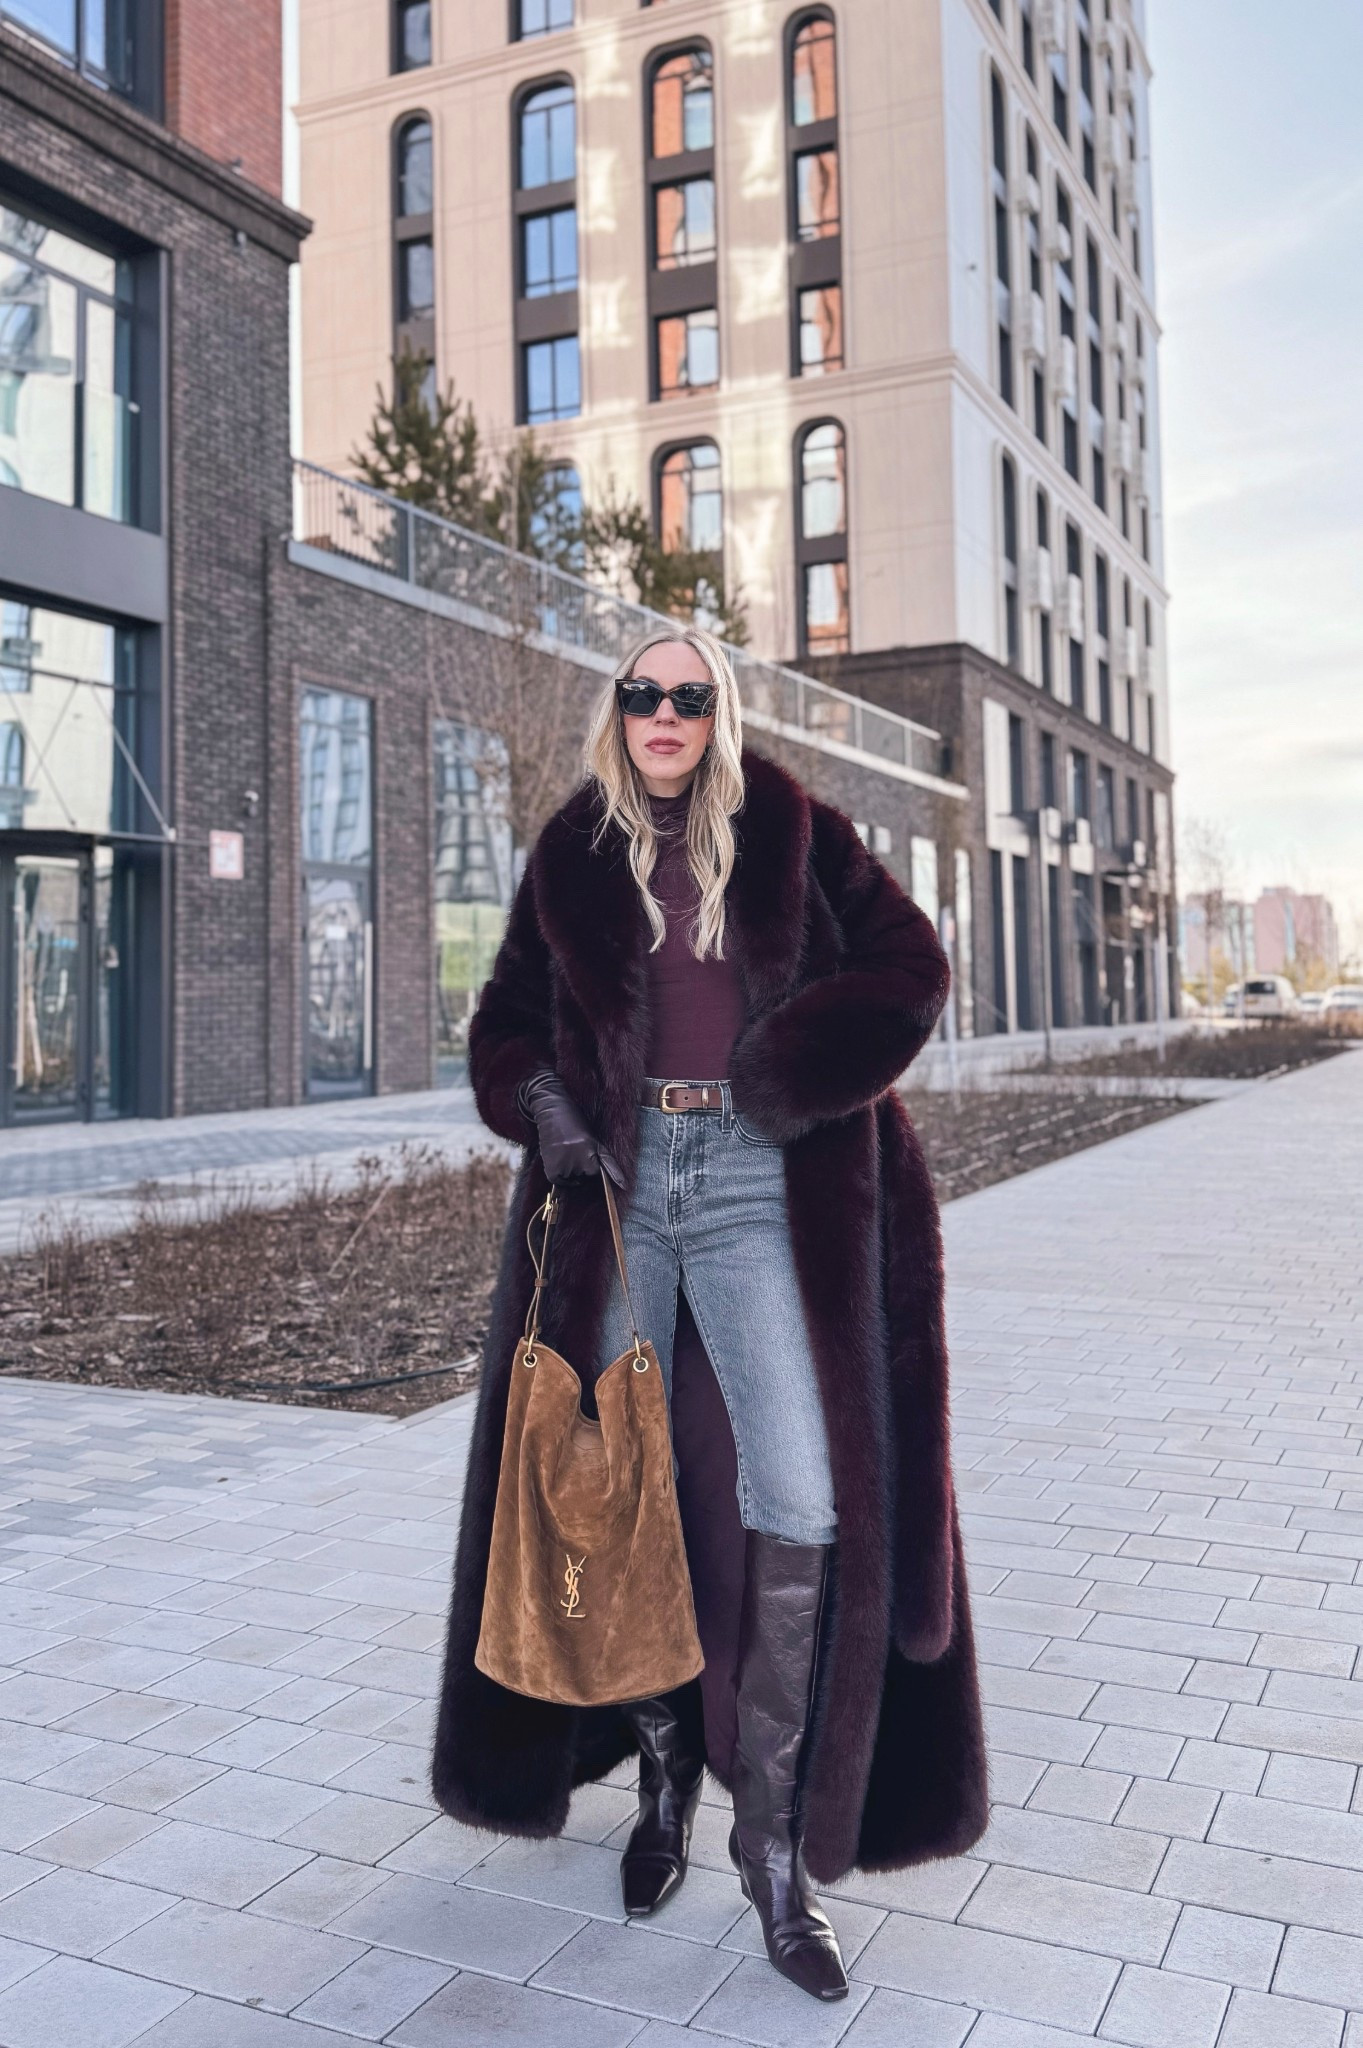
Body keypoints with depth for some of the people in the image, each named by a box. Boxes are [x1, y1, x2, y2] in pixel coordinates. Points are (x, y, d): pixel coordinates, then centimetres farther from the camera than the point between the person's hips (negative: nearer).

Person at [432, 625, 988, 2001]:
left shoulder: (790, 835, 5)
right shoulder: (573, 858, 11)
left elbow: (909, 967, 1)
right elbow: (509, 1015, 15)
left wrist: (797, 1065, -13)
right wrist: (538, 1097, -7)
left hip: (760, 1184, -2)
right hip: (615, 1184, 3)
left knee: (803, 1502, -12)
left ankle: (778, 1845, 4)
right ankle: (665, 1772, 30)